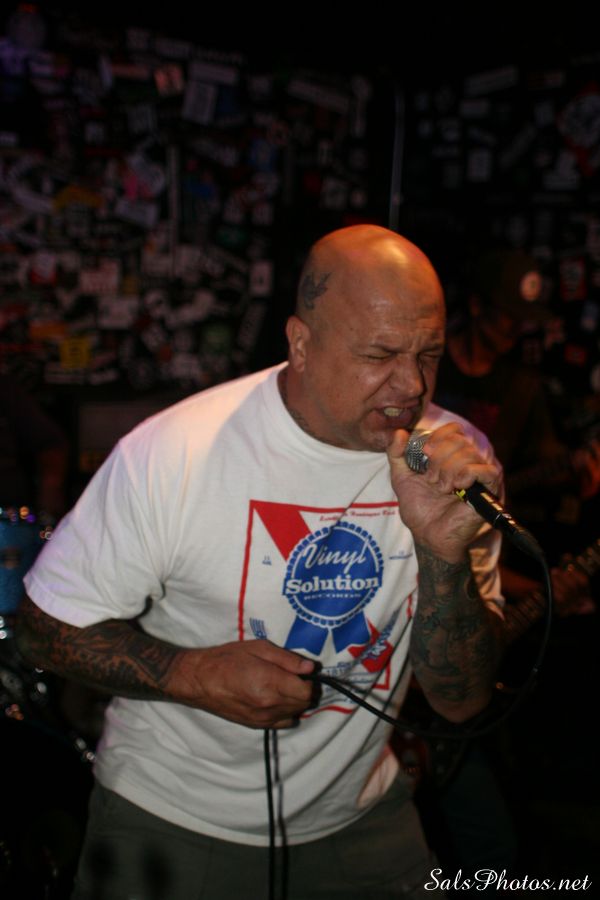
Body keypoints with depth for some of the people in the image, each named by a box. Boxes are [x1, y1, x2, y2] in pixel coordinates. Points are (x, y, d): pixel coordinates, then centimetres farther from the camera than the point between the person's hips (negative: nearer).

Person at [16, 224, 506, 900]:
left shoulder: (459, 460, -12)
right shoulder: (170, 455, -22)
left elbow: (462, 700, -13)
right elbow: (48, 627, -11)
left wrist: (444, 553, -30)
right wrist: (195, 674, -26)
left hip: (358, 817, 3)